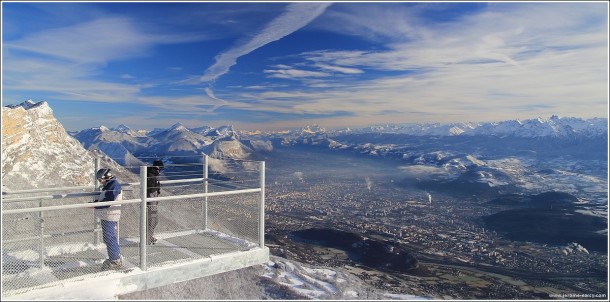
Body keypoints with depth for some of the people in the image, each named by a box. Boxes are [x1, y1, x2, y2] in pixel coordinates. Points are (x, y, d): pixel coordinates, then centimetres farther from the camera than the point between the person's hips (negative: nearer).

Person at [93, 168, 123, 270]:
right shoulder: (108, 186, 16)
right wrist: (95, 201, 6)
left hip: (110, 216, -11)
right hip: (105, 216, 11)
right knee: (107, 239, 17)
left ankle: (116, 261, 3)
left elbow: (107, 202, -23)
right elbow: (103, 199, 23)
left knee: (110, 238, -5)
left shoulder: (114, 186, -18)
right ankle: (112, 258, 28)